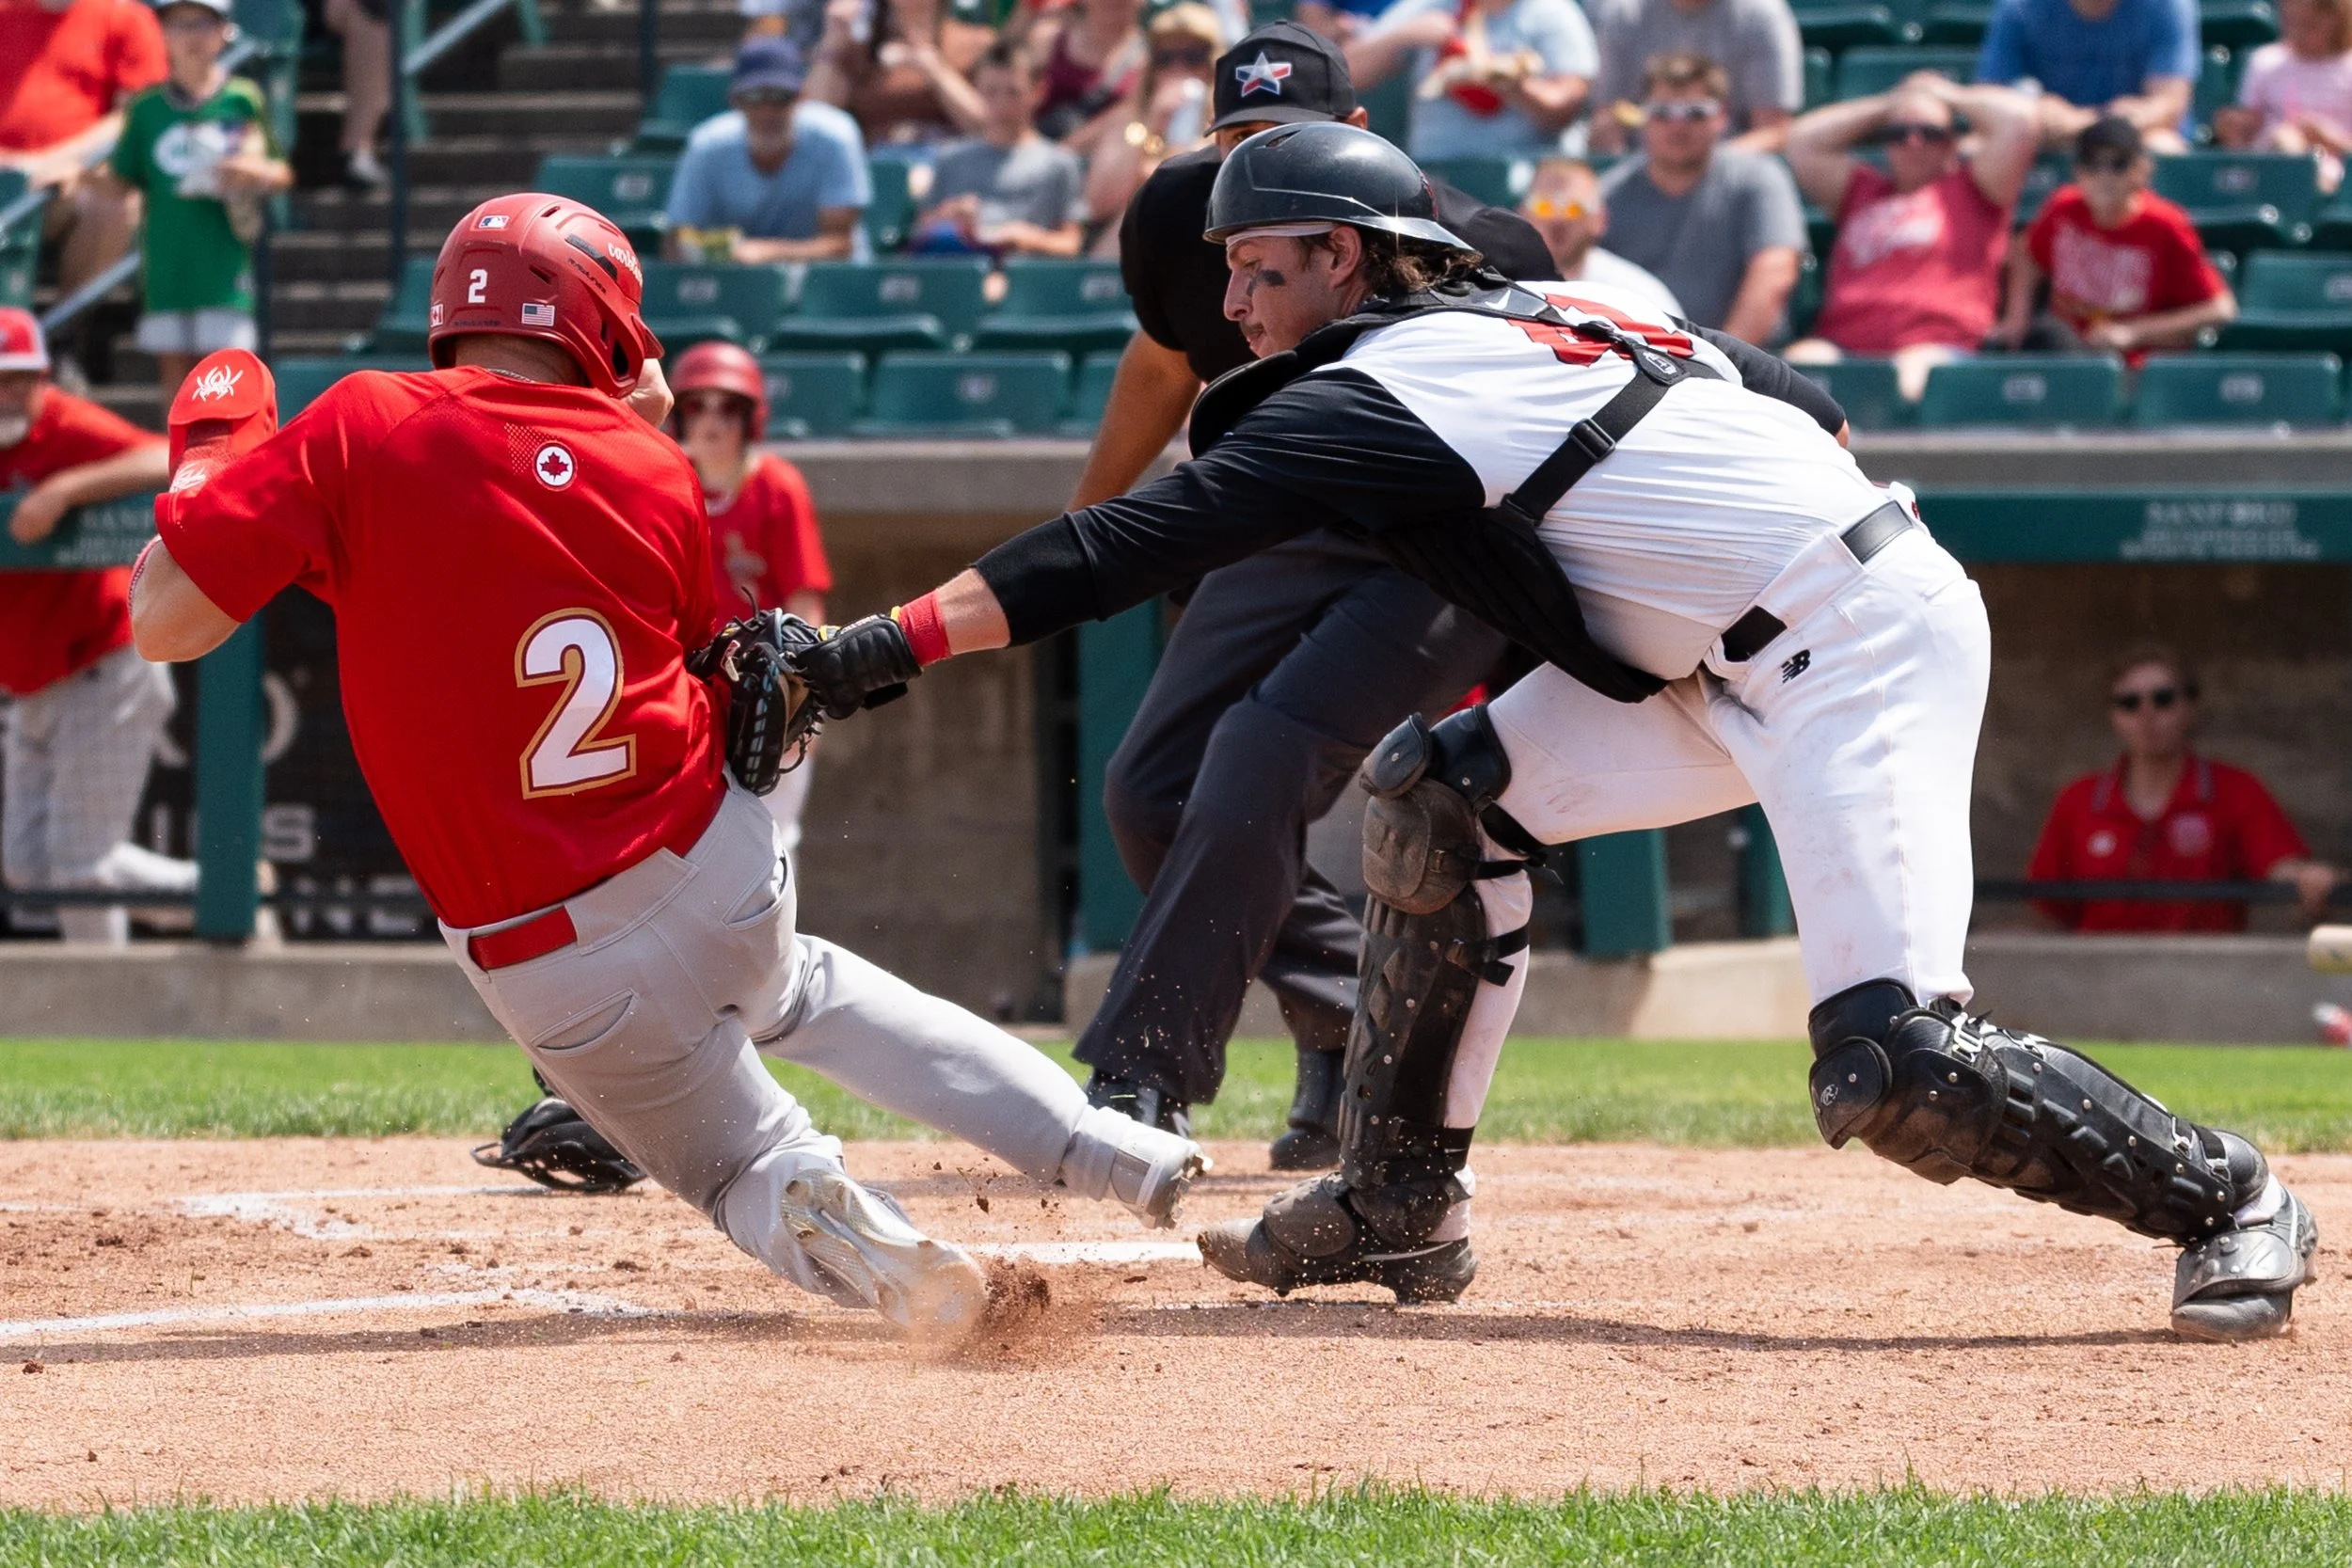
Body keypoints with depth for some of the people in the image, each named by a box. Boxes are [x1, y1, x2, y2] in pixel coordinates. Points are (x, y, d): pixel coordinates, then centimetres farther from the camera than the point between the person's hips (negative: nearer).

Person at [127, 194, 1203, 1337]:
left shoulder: (361, 430, -12)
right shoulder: (657, 473, 0)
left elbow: (163, 619, -13)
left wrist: (210, 449, 5)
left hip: (554, 973, -3)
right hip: (727, 887, 3)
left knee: (744, 1164, 18)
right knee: (804, 988, 37)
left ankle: (825, 1229, -18)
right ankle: (1100, 1147, 25)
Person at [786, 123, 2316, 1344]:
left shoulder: (1382, 391, -13)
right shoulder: (1560, 306, 13)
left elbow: (1134, 544, -20)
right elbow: (1803, 400, 17)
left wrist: (887, 646, -24)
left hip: (1861, 645, -10)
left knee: (1889, 1066, -19)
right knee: (1444, 792, 5)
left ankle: (2223, 1194, -2)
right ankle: (1402, 1205, 9)